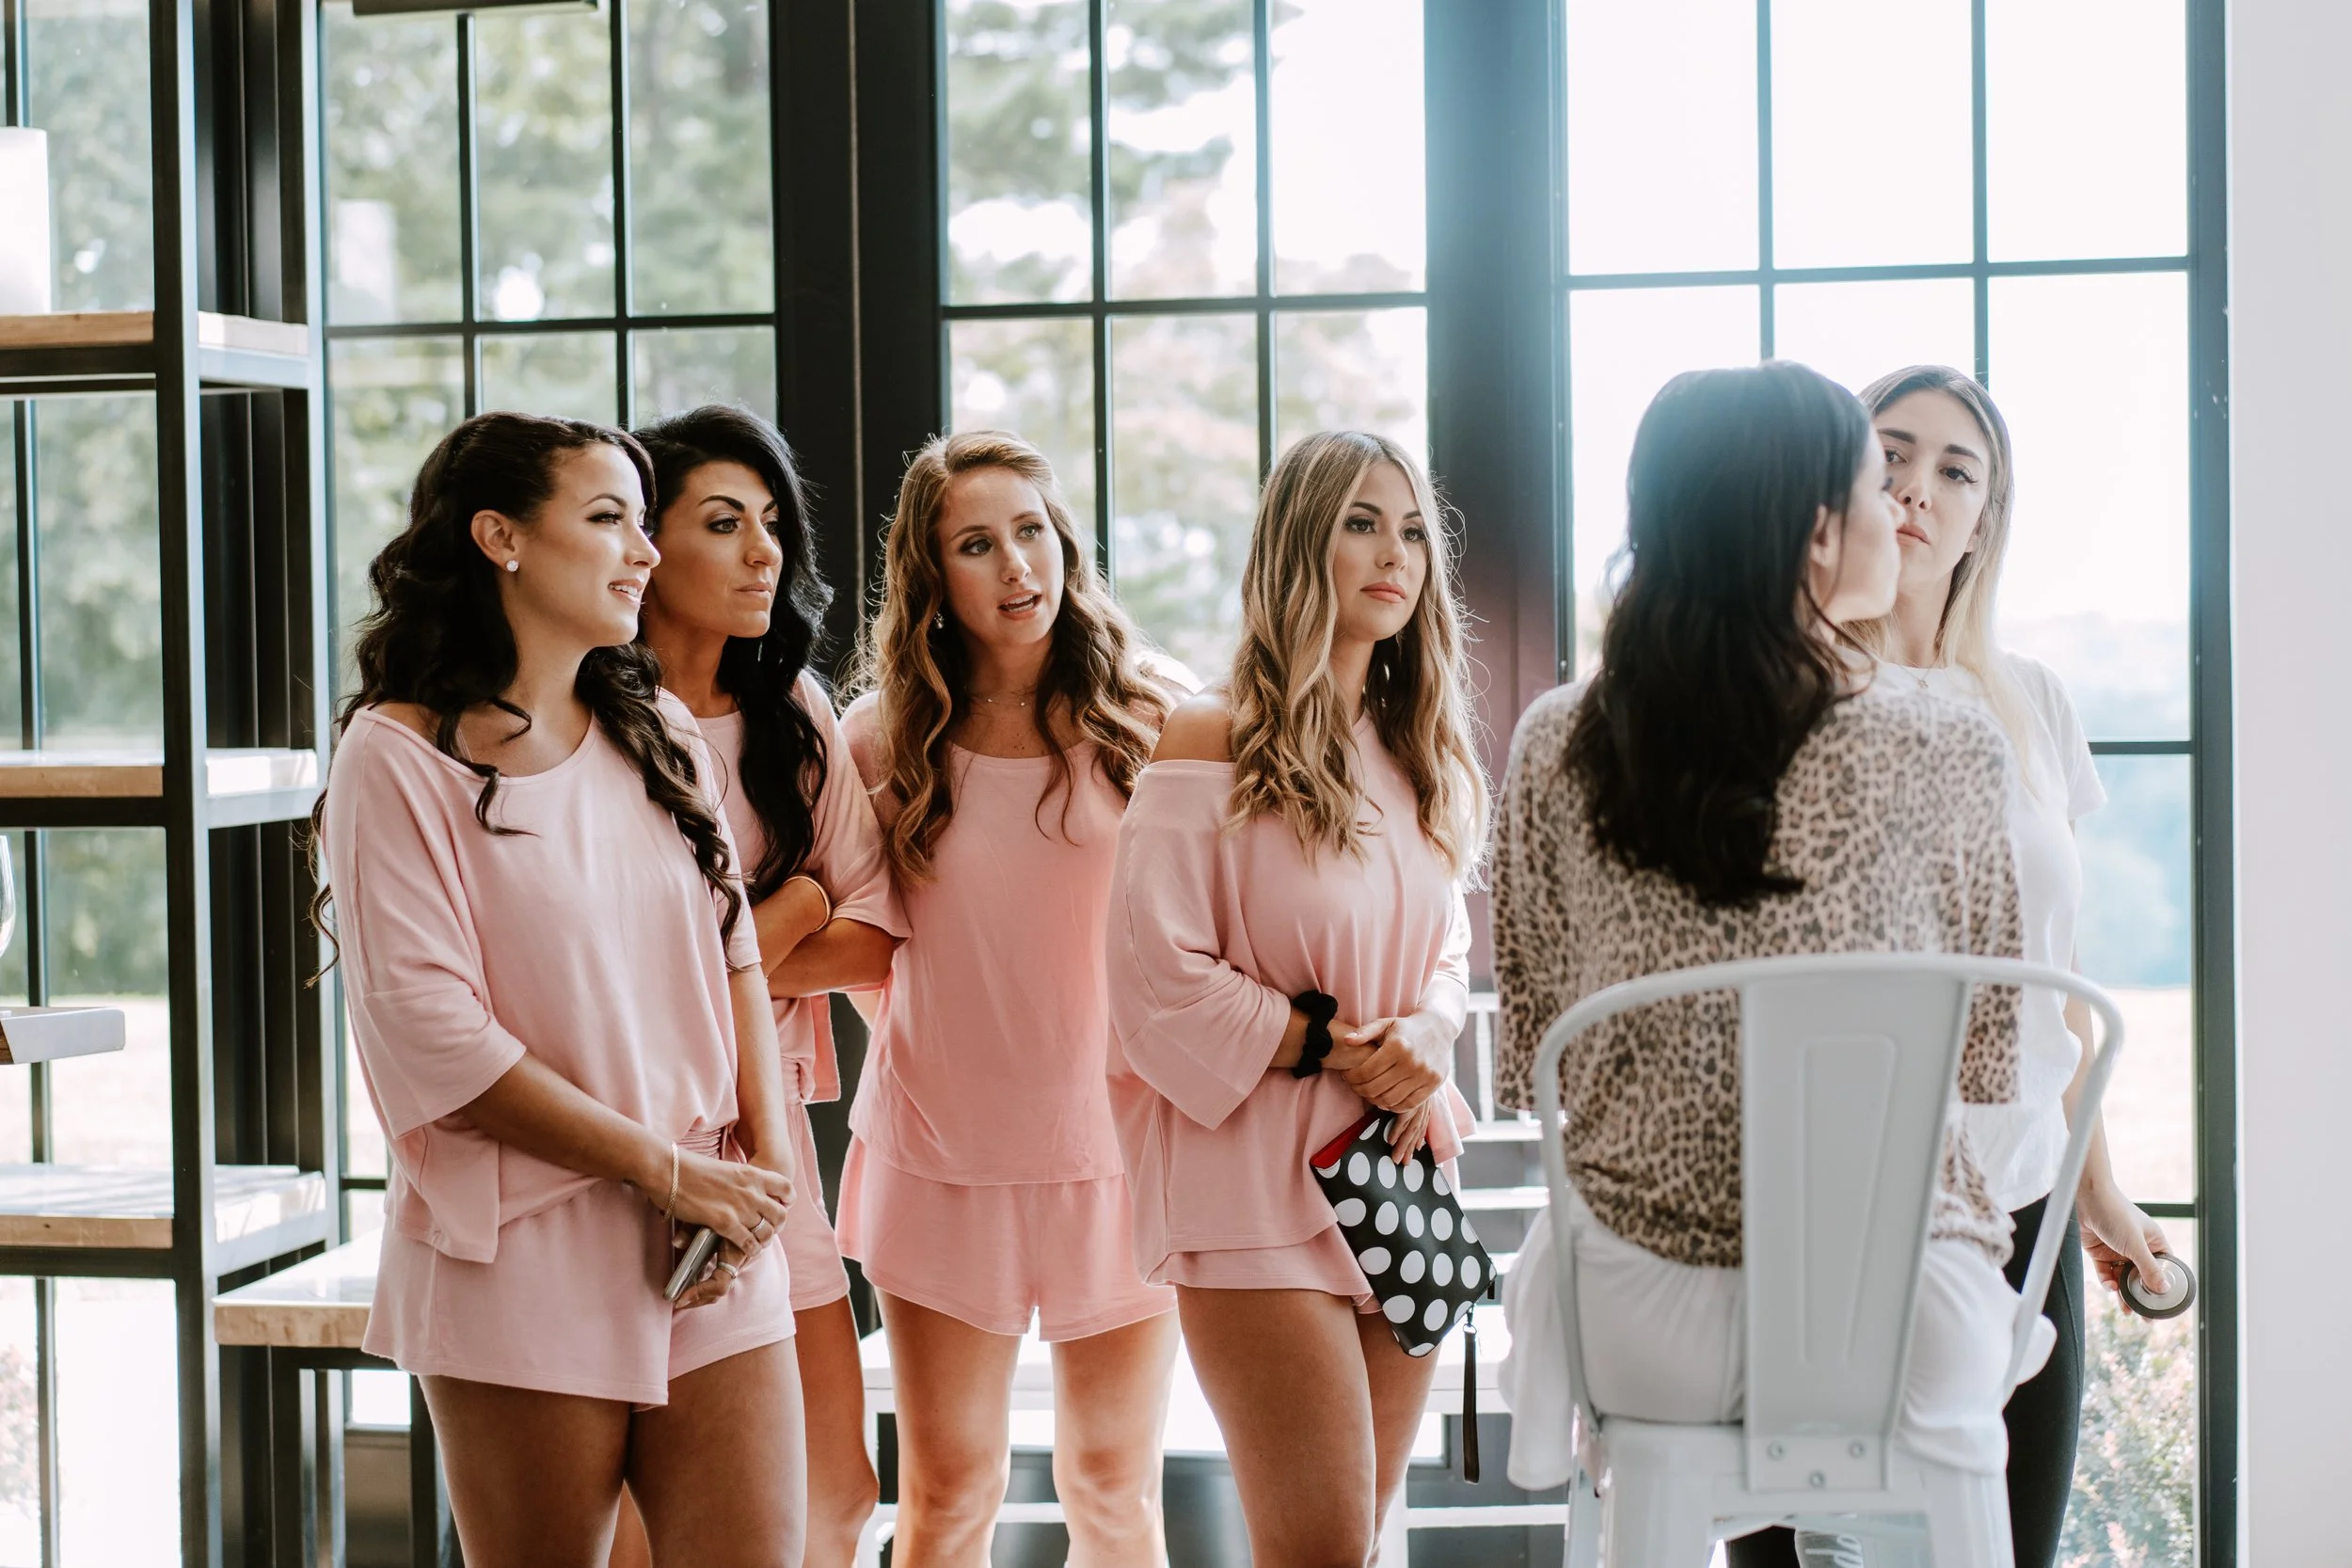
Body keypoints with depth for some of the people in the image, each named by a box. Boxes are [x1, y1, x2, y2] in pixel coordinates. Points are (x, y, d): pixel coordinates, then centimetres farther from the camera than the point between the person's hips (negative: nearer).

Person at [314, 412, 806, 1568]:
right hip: (523, 1258, -5)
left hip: (715, 1242, 5)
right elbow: (431, 1034, -12)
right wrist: (667, 1170, -12)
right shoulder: (399, 758, -6)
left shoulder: (657, 736, 13)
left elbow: (733, 955, 12)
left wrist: (767, 1159, -4)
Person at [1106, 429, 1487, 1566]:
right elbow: (1160, 981, -12)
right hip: (1259, 1184, -6)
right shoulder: (1208, 746, -7)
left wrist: (1422, 1036, -2)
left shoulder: (1421, 756, 14)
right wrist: (1333, 1046, -13)